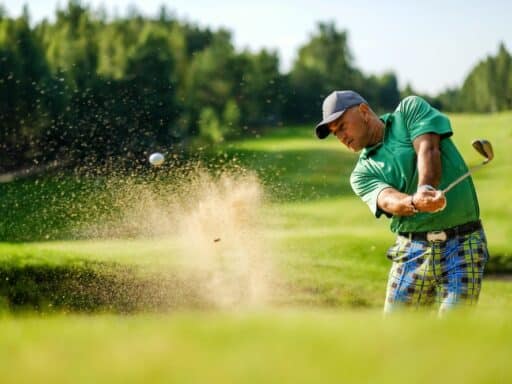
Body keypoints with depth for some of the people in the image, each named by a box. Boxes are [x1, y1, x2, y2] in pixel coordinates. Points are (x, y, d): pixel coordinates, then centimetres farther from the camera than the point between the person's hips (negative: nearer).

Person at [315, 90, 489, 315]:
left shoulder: (410, 110, 7)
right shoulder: (362, 173, 8)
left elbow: (428, 149, -11)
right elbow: (388, 200, -13)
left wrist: (426, 189, -32)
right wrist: (415, 203, -36)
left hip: (462, 245, -3)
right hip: (411, 251, 3)